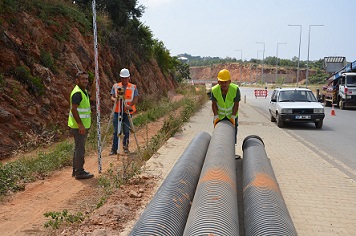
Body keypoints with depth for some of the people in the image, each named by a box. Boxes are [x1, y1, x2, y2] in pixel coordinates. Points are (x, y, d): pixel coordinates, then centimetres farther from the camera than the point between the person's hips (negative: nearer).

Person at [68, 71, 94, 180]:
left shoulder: (84, 91, 14)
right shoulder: (77, 93, -18)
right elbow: (73, 109, -25)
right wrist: (80, 124, -27)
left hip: (83, 126, 10)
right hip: (79, 126, -10)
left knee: (78, 148, 16)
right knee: (80, 149, -4)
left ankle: (76, 170, 26)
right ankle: (79, 172, 3)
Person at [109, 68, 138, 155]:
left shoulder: (133, 87, 3)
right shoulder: (115, 86, 6)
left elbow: (136, 98, -4)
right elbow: (112, 97, 1)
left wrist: (129, 105, -22)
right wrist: (115, 99, -24)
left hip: (128, 112, 0)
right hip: (117, 112, 0)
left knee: (126, 130, 4)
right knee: (116, 131, 0)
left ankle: (126, 147, 21)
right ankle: (114, 149, 5)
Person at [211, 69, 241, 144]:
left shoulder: (235, 89, -30)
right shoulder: (214, 90, -26)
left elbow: (236, 104, -18)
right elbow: (214, 104, -12)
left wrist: (233, 117, -22)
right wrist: (216, 116, -18)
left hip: (231, 114, -1)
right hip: (220, 115, 1)